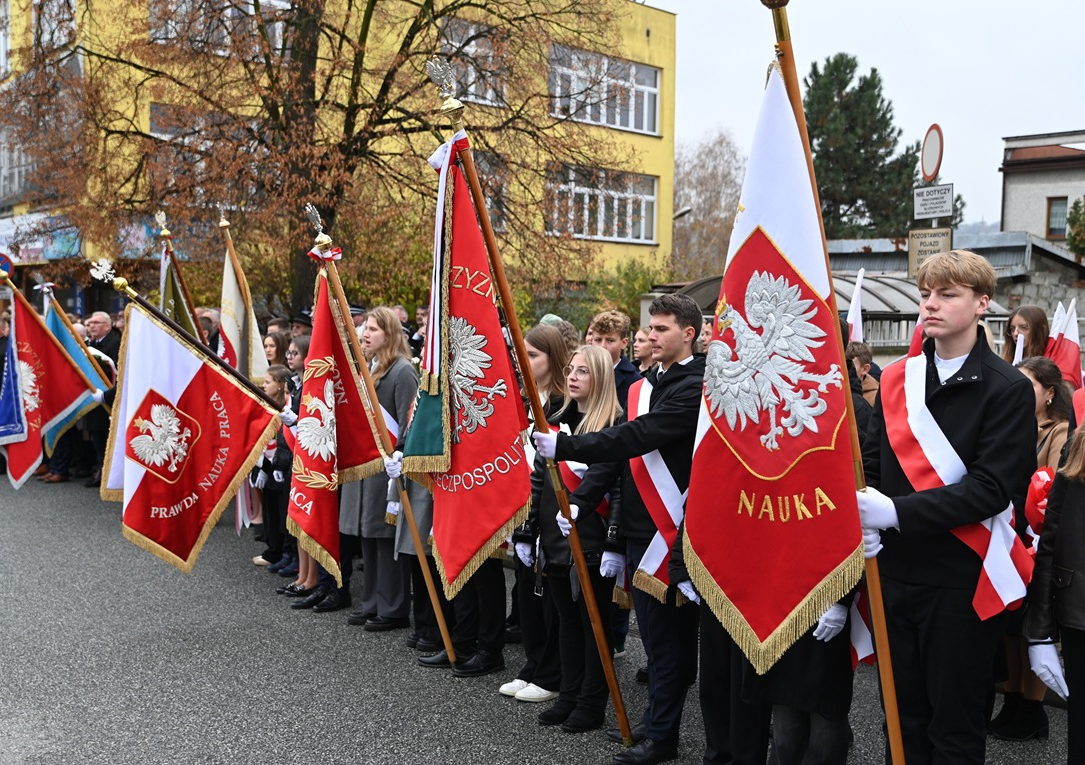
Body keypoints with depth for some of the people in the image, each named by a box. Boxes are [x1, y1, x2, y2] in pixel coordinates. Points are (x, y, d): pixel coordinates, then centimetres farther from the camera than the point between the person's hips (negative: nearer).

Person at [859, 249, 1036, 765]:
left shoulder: (1008, 389, -8)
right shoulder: (897, 380, 7)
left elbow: (991, 488, -16)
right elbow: (873, 465, 8)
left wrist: (898, 512, -24)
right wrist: (864, 522, -12)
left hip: (961, 581, -4)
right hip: (895, 573, 4)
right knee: (903, 719, 16)